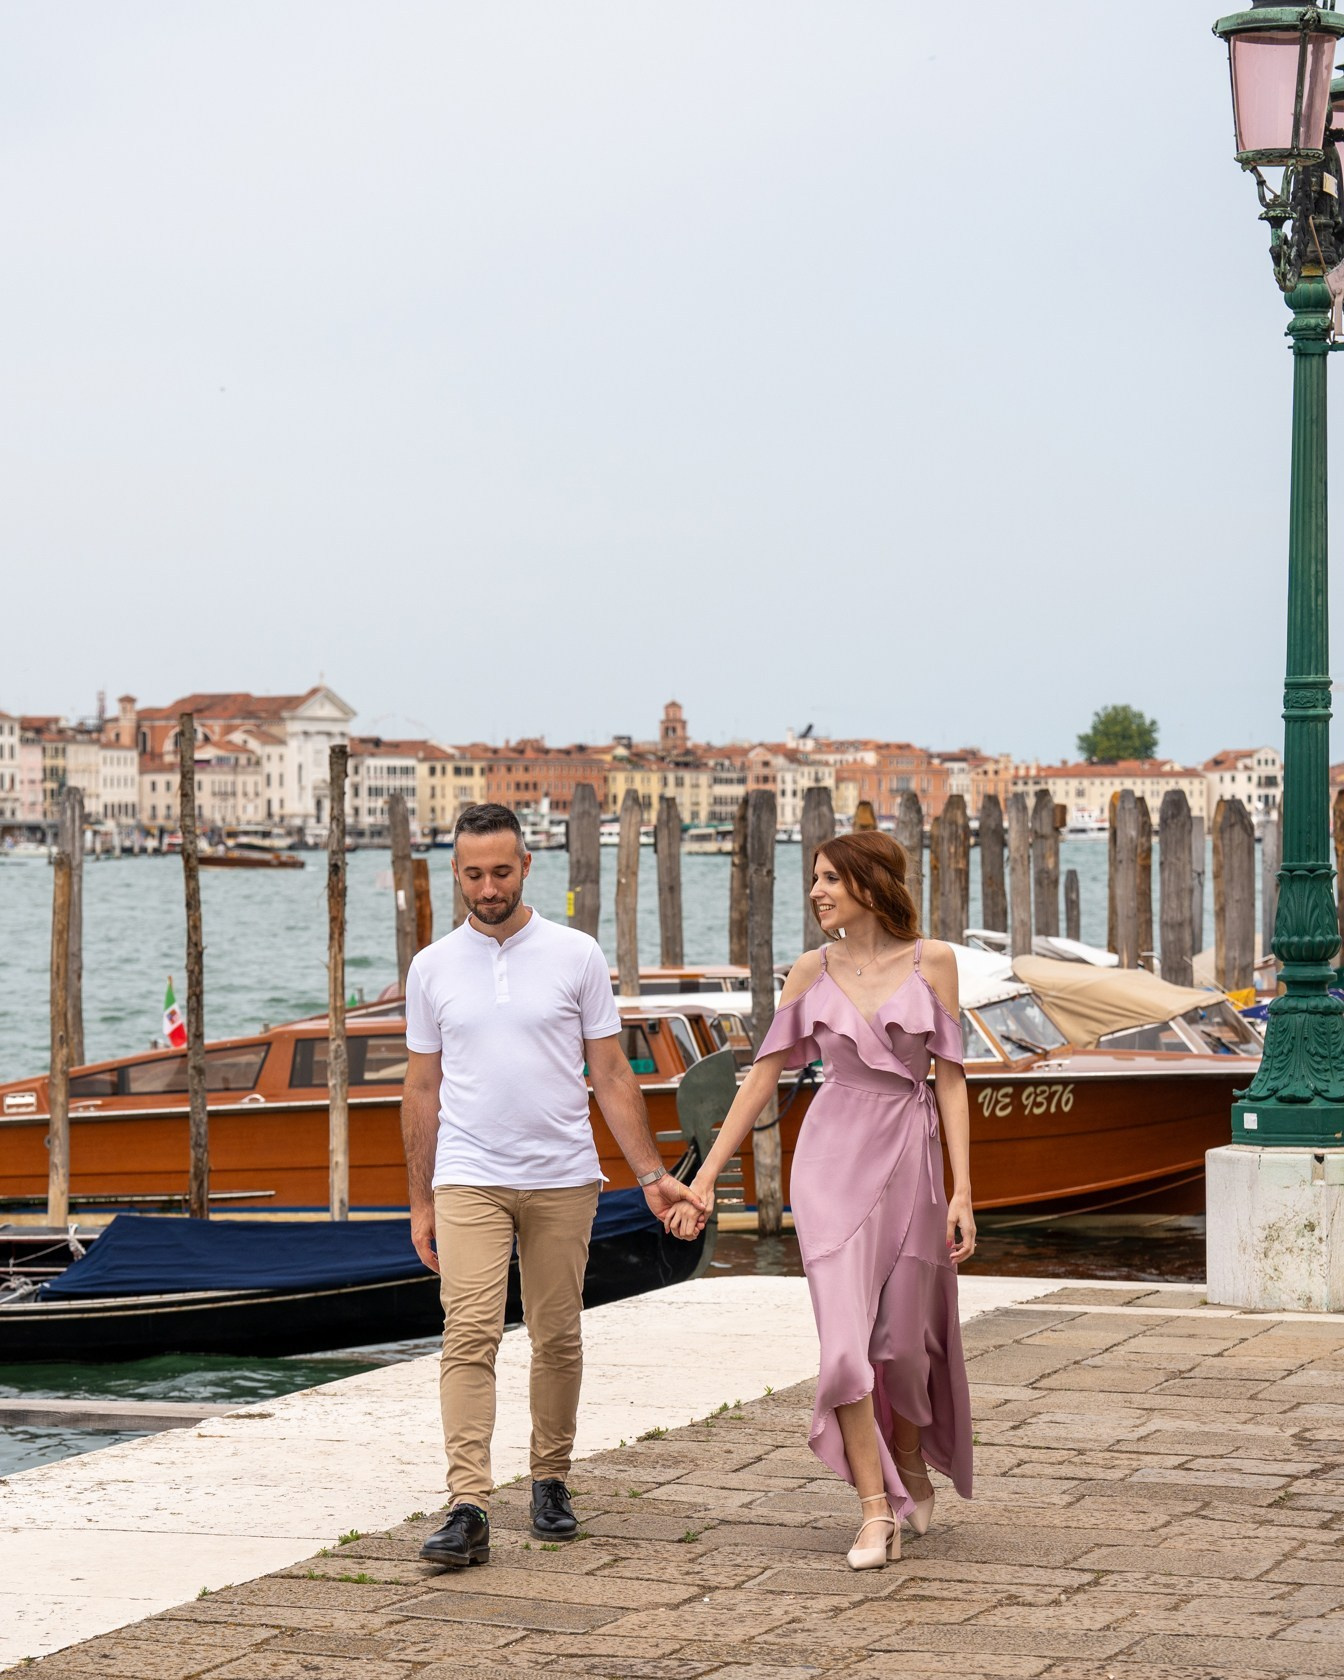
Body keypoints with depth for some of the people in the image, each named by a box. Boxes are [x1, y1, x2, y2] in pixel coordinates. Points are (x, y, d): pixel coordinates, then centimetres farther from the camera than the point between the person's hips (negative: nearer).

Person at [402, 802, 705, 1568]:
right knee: (469, 1337, -12)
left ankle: (552, 1482, 23)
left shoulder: (577, 956, 1)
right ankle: (470, 1509, -17)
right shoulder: (433, 968, 5)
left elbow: (612, 1077, 4)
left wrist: (652, 1173, -1)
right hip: (468, 1181, 0)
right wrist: (420, 1201, 10)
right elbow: (423, 1089, 11)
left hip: (562, 1180, 0)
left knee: (558, 1338, 6)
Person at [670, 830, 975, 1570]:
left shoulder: (932, 961, -2)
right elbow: (765, 1072, 6)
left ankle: (913, 1459, 39)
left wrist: (962, 1191, -7)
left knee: (904, 1341, 10)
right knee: (846, 1338, -10)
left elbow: (949, 1079, -2)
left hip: (909, 1161, 0)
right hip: (833, 1160, 0)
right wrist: (707, 1172, 2)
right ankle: (876, 1510, -5)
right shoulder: (813, 971, 3)